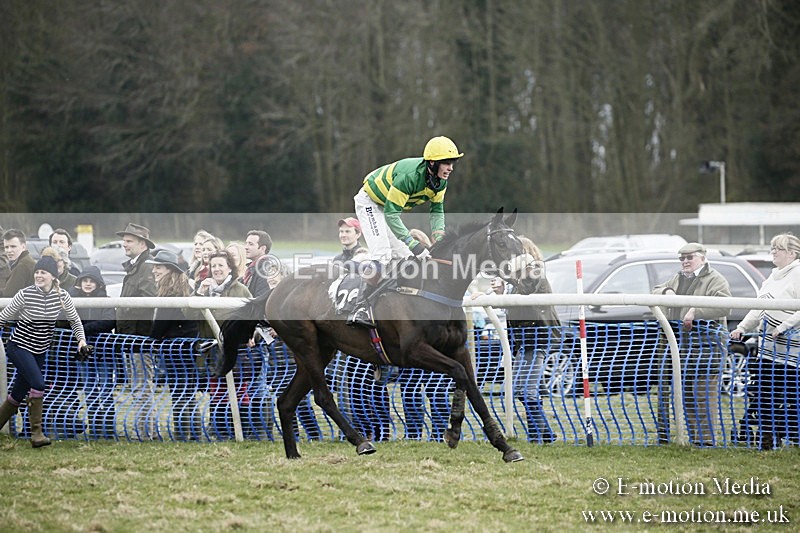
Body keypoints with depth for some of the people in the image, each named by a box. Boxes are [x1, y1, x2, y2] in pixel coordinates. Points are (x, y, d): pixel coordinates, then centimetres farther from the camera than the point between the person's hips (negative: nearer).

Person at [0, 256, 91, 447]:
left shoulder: (61, 295, -5)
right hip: (19, 347, -5)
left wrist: (81, 340, -1)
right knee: (38, 383, -23)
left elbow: (74, 319, 11)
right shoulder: (26, 294, -16)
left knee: (18, 395, 8)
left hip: (39, 351, 5)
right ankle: (36, 433, -18)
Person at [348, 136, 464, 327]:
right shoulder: (409, 175, -38)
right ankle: (360, 310, -28)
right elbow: (391, 214, -38)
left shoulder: (440, 179, -14)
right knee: (382, 255, -23)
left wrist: (438, 237, -19)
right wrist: (413, 244, -42)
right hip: (370, 202, -9)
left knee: (405, 256, 6)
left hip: (391, 206, 9)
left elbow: (437, 209, 0)